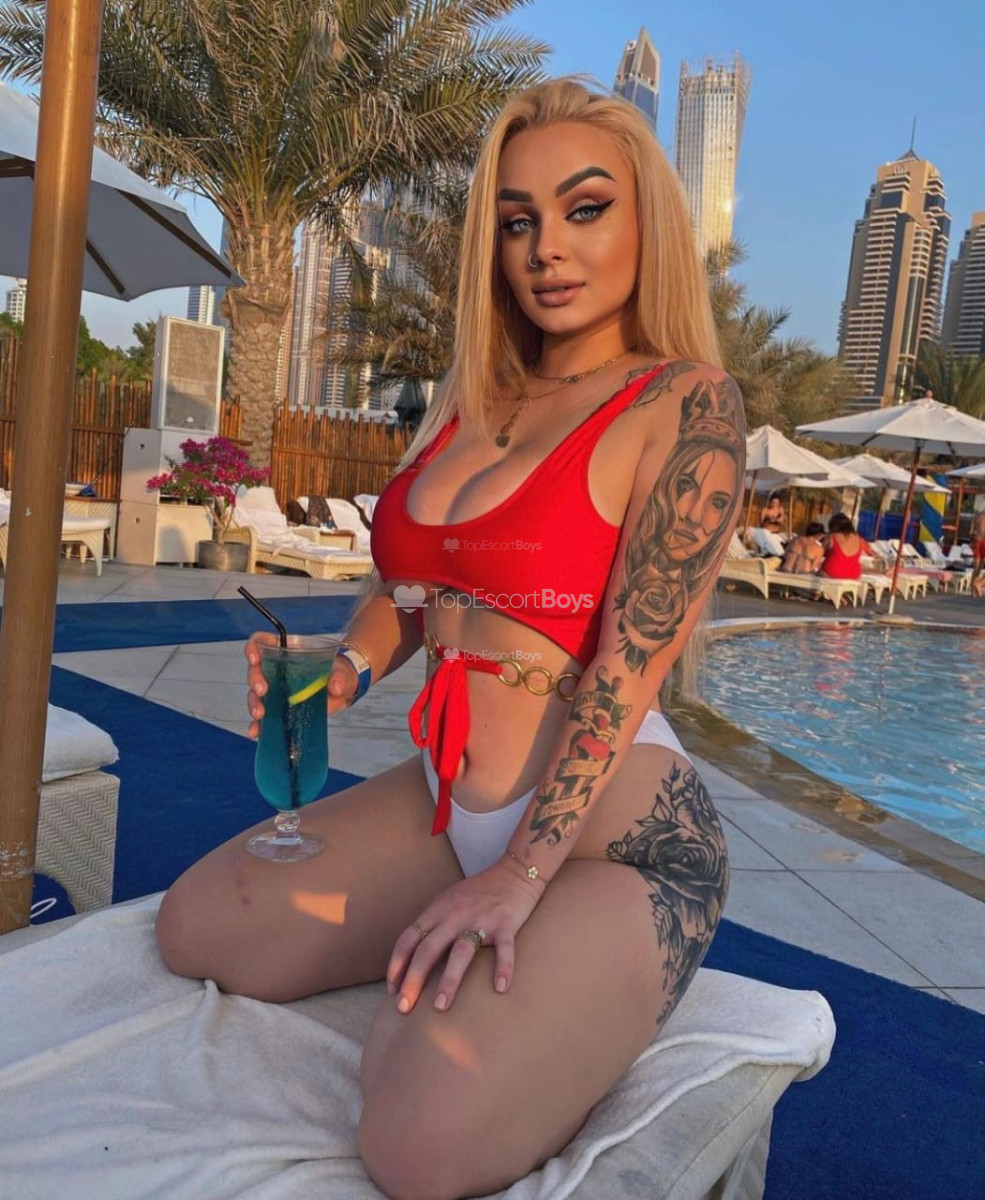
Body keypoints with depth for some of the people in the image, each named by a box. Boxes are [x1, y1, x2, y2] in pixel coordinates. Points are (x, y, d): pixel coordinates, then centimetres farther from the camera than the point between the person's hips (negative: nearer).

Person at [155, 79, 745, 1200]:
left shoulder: (687, 403, -10)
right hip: (439, 799, 7)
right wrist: (344, 671, -6)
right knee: (193, 929, 2)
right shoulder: (467, 399, 10)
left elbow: (632, 656, -18)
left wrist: (520, 875, -21)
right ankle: (447, 967, 16)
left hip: (610, 833, -6)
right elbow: (405, 581, 16)